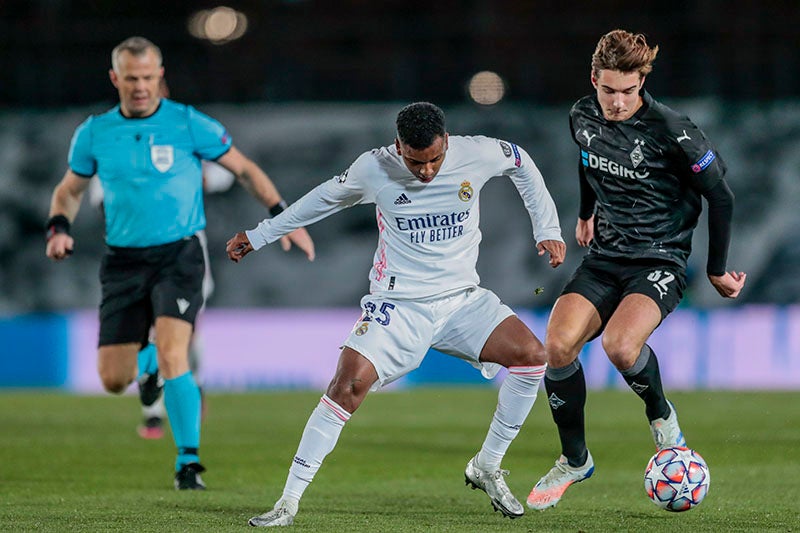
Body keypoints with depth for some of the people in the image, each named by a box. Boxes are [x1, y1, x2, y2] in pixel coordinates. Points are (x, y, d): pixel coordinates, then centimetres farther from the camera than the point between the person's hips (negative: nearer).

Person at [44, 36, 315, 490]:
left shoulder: (189, 125, -4)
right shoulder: (94, 133, 3)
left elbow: (244, 169, 5)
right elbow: (70, 188, 18)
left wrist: (283, 216, -3)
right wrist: (60, 227, -2)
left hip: (179, 256, -3)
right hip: (123, 262, 3)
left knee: (171, 355, -23)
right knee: (114, 380, 0)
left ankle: (189, 461, -12)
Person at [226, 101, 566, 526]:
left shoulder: (477, 155, -9)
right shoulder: (374, 168, -10)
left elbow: (520, 161, 14)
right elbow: (326, 199, 9)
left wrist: (546, 230, 9)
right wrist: (258, 236, 15)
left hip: (462, 300, 3)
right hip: (397, 305, -3)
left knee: (530, 354, -17)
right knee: (350, 383, -23)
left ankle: (486, 468, 2)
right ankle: (288, 503, -17)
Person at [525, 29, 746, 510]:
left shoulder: (670, 130, -17)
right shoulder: (583, 117, 0)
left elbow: (720, 196, -7)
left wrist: (717, 270, 0)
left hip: (661, 259, -5)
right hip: (604, 258, 5)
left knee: (620, 345, -32)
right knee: (557, 344, -19)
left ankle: (662, 415, 2)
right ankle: (575, 460, 2)